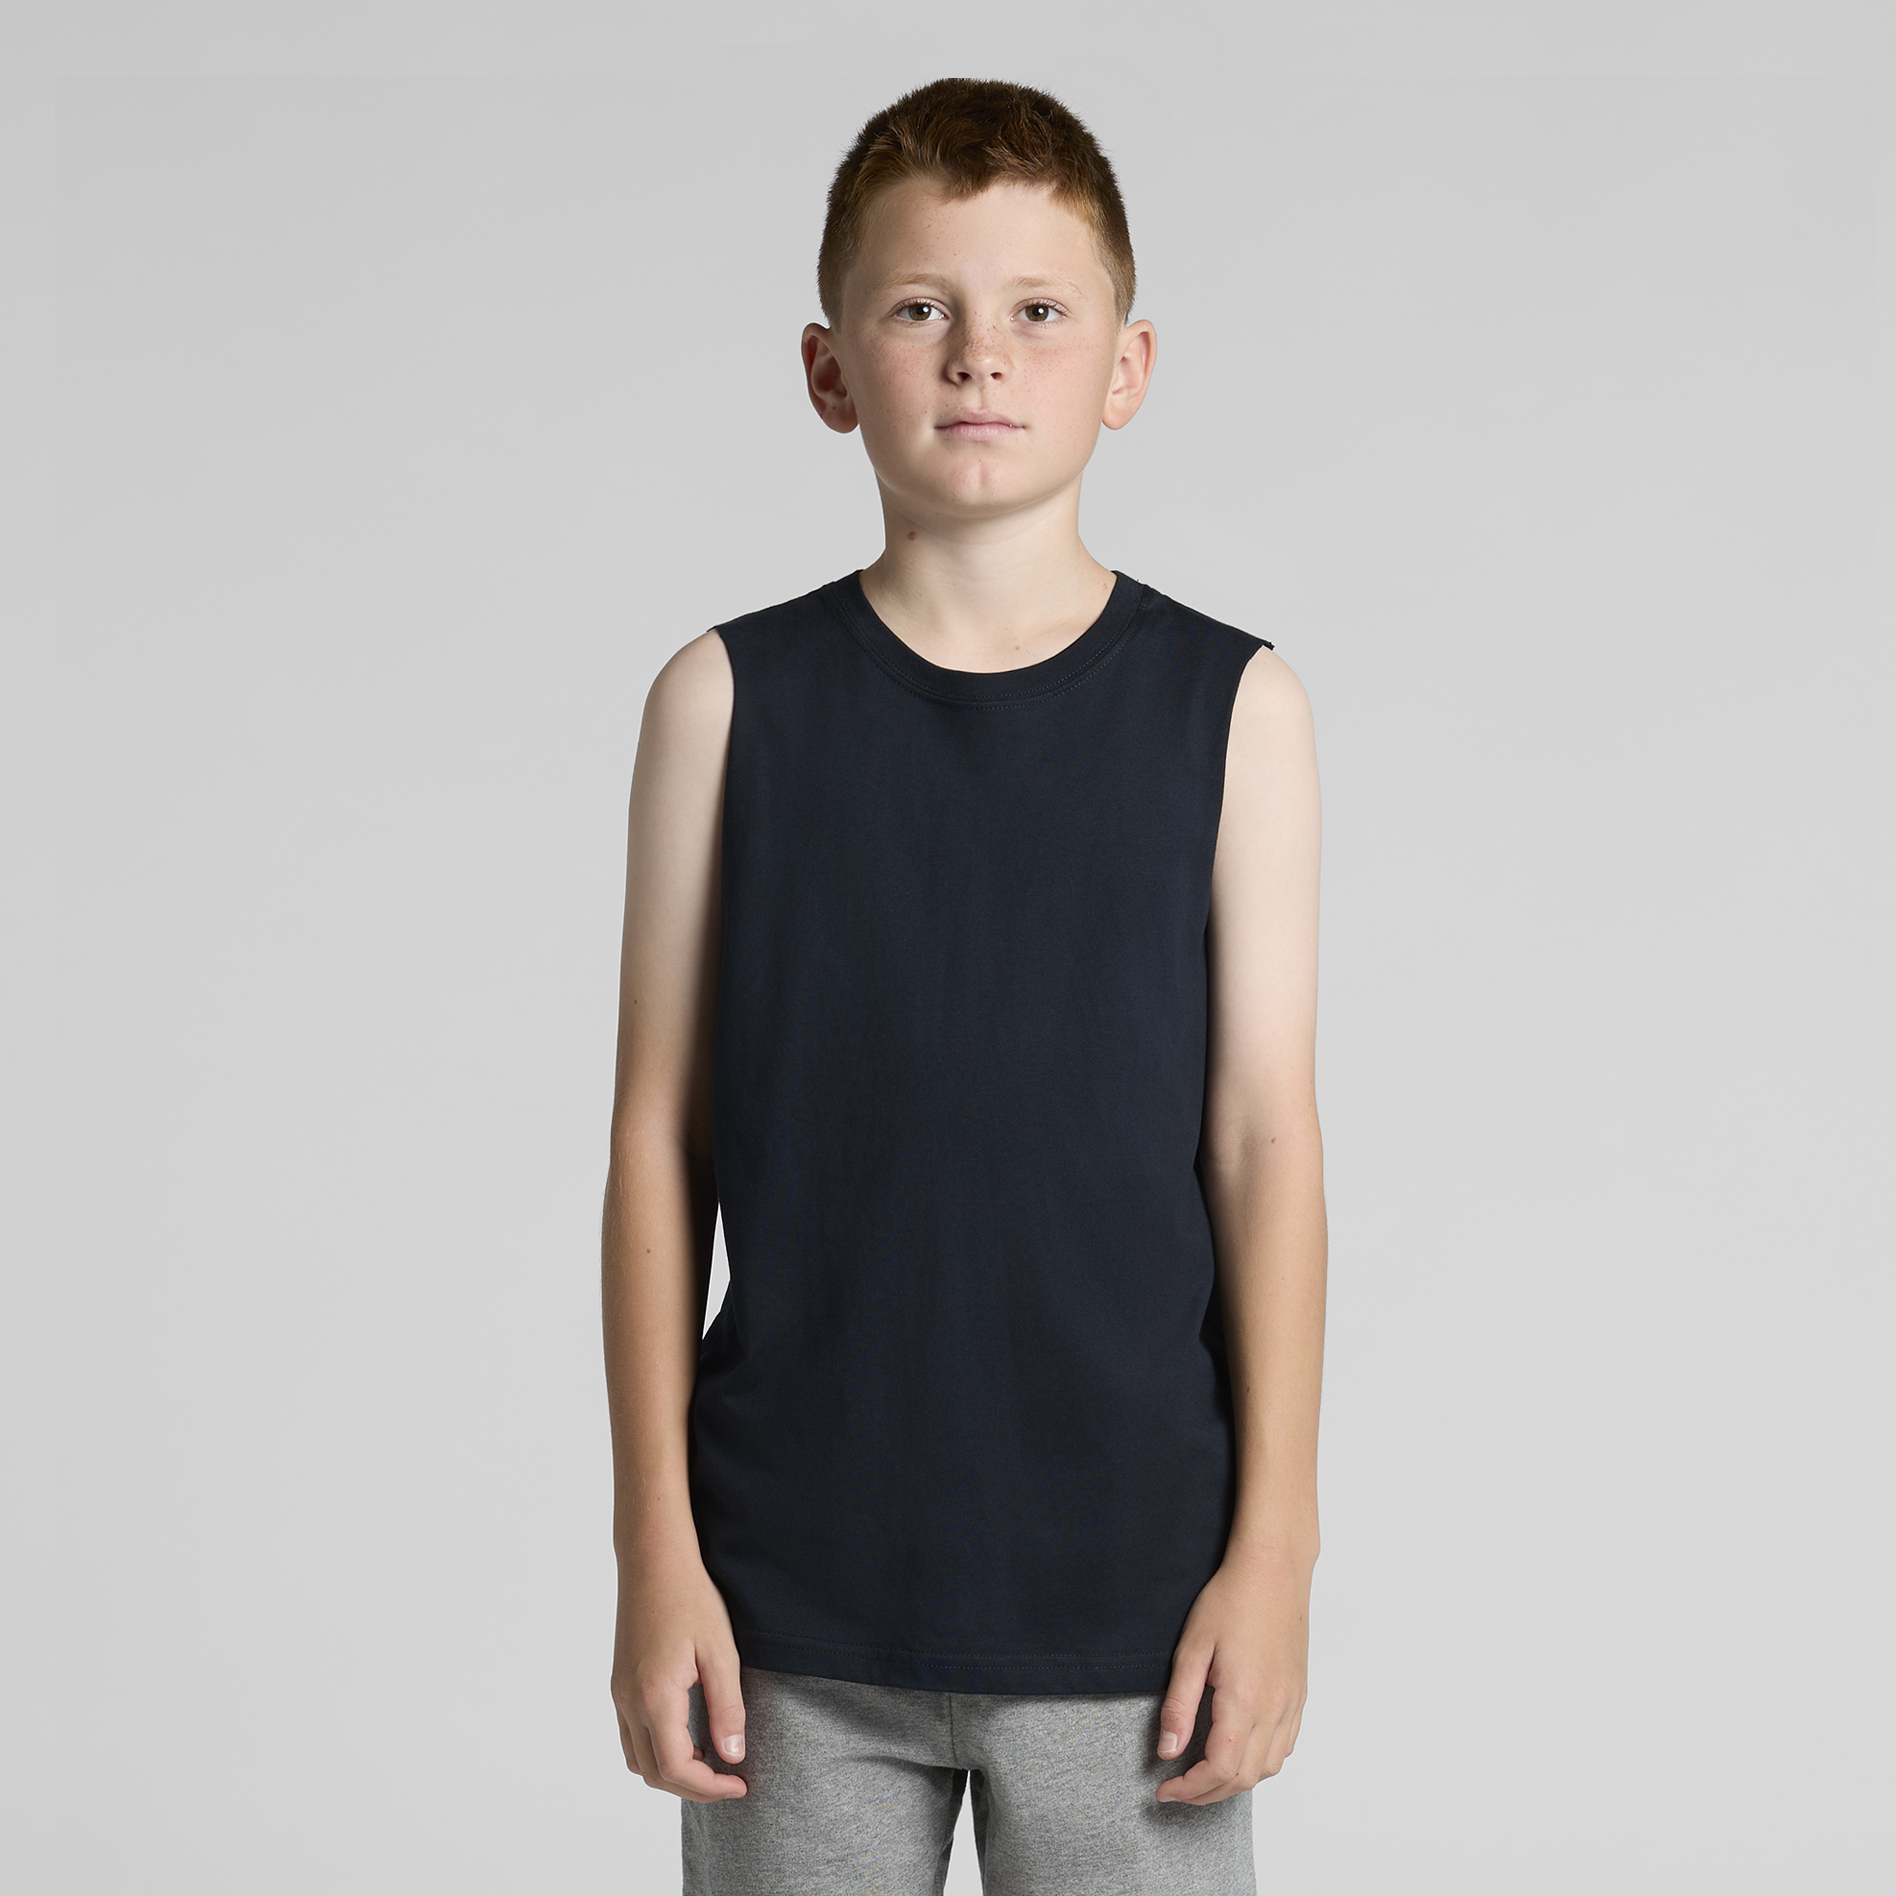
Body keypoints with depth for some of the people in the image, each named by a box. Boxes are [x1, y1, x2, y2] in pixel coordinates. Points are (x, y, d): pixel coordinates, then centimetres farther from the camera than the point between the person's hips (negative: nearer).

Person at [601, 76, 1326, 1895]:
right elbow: (661, 1134, 1)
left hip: (1130, 1596, 0)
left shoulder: (1230, 708, -1)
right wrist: (654, 1542, -1)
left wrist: (1275, 1542, -3)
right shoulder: (729, 702, 0)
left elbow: (1265, 1139, 0)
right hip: (791, 1605, 1)